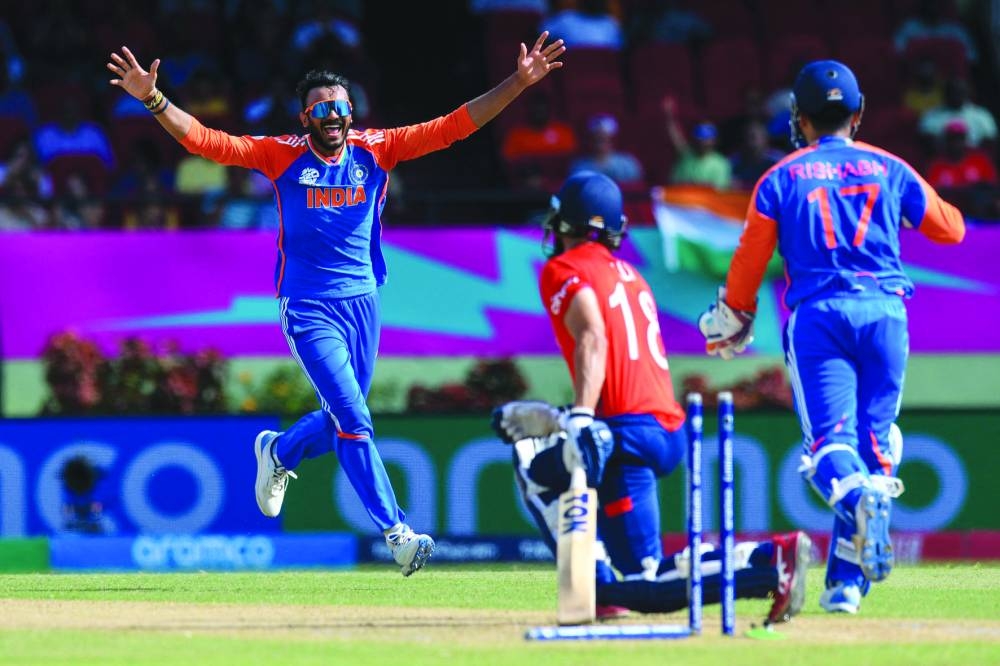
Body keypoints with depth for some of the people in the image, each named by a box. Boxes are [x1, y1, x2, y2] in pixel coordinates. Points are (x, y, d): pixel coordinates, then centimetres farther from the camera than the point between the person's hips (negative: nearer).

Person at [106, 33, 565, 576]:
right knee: (354, 421, -12)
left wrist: (519, 82, -12)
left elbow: (454, 126, -3)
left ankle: (278, 452, 46)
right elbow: (205, 141, -12)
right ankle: (396, 533, -9)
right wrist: (153, 99, -27)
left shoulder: (375, 150, 1)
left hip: (362, 303, 4)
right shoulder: (283, 155, -5)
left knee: (343, 419, 15)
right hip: (309, 309, -4)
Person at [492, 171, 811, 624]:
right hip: (671, 431, 9)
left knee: (649, 586, -8)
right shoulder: (628, 274, 25)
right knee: (535, 465, 26)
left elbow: (592, 340, -17)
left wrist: (581, 418, -29)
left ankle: (770, 559, -27)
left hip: (630, 434, -9)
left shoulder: (564, 269, 1)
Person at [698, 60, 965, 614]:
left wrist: (731, 320, 24)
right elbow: (951, 228, 19)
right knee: (873, 441, 7)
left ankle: (859, 494, -43)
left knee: (829, 441, -7)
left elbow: (749, 262, 8)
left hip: (818, 314, -2)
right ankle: (846, 580, 2)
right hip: (885, 313, 2)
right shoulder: (888, 169, 11)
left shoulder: (781, 179, 7)